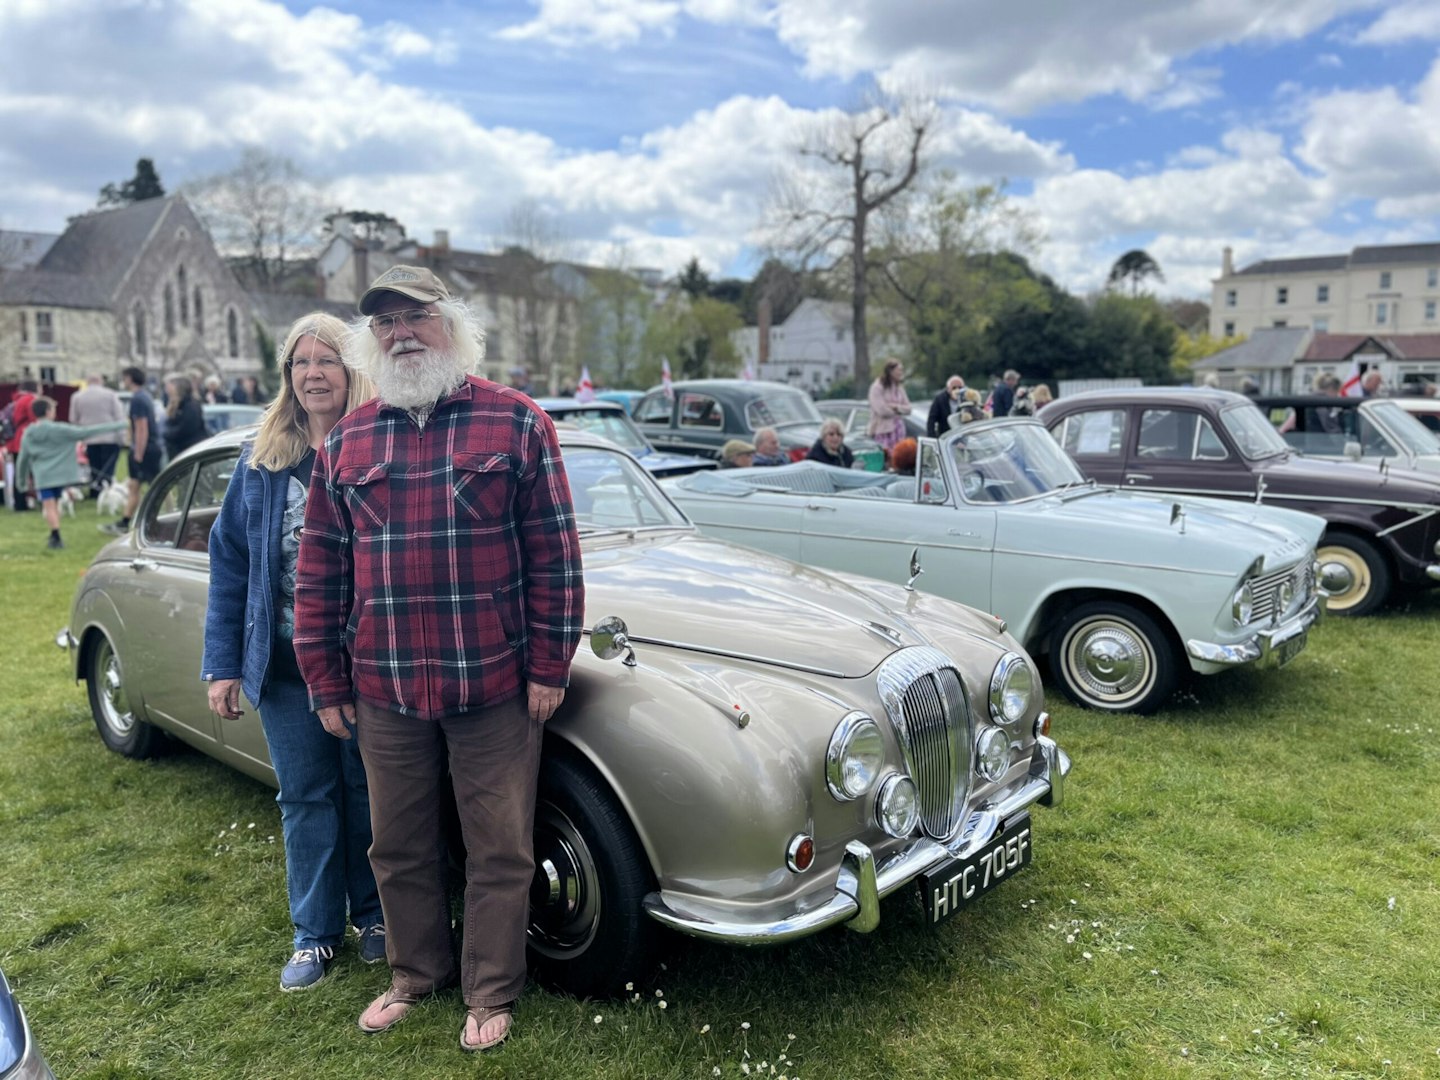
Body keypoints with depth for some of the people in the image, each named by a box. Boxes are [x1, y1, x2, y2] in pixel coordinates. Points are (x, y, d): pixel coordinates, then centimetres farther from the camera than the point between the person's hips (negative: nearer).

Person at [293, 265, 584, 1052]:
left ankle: (491, 993, 29)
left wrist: (548, 666, -7)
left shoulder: (517, 423, -4)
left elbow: (554, 554, -5)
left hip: (494, 687, -3)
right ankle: (416, 972, 40)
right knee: (400, 847, 18)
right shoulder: (345, 442, 7)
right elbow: (319, 571, 9)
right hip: (383, 690, 4)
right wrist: (325, 683, 8)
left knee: (499, 852, 9)